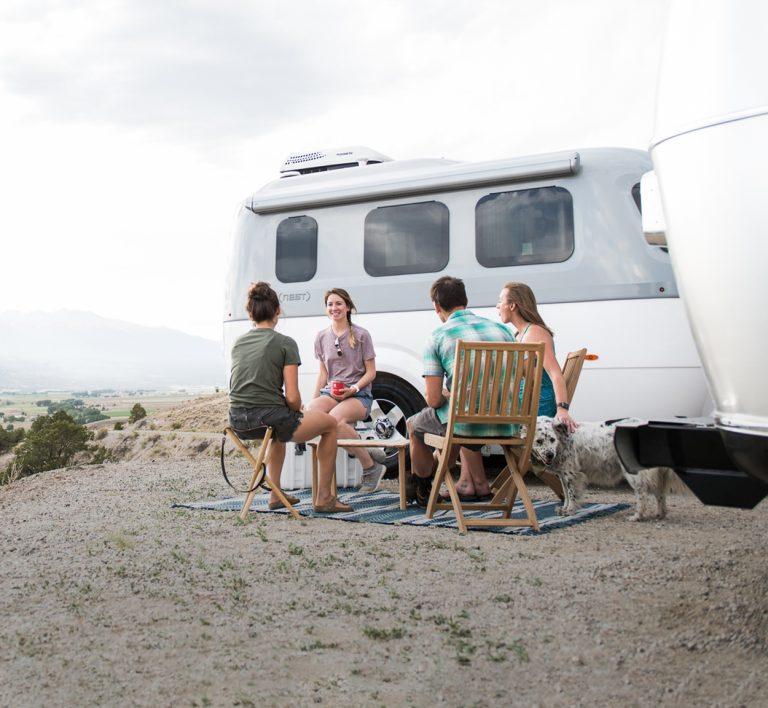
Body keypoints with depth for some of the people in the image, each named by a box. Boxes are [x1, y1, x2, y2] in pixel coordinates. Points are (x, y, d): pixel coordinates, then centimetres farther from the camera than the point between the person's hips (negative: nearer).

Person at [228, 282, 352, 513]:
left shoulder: (238, 342, 11)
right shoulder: (285, 343, -8)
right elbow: (292, 398, -14)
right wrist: (299, 414, 9)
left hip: (237, 421, 7)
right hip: (268, 417, -7)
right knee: (330, 424, 18)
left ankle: (275, 494, 38)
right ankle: (324, 498, 17)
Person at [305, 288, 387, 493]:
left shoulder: (361, 335, 2)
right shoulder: (321, 337, 15)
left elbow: (371, 372, 2)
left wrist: (352, 389, -15)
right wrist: (315, 399, 3)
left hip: (359, 394, -3)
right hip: (331, 392, 3)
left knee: (334, 418, -38)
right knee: (310, 411, -35)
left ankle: (371, 467, -19)